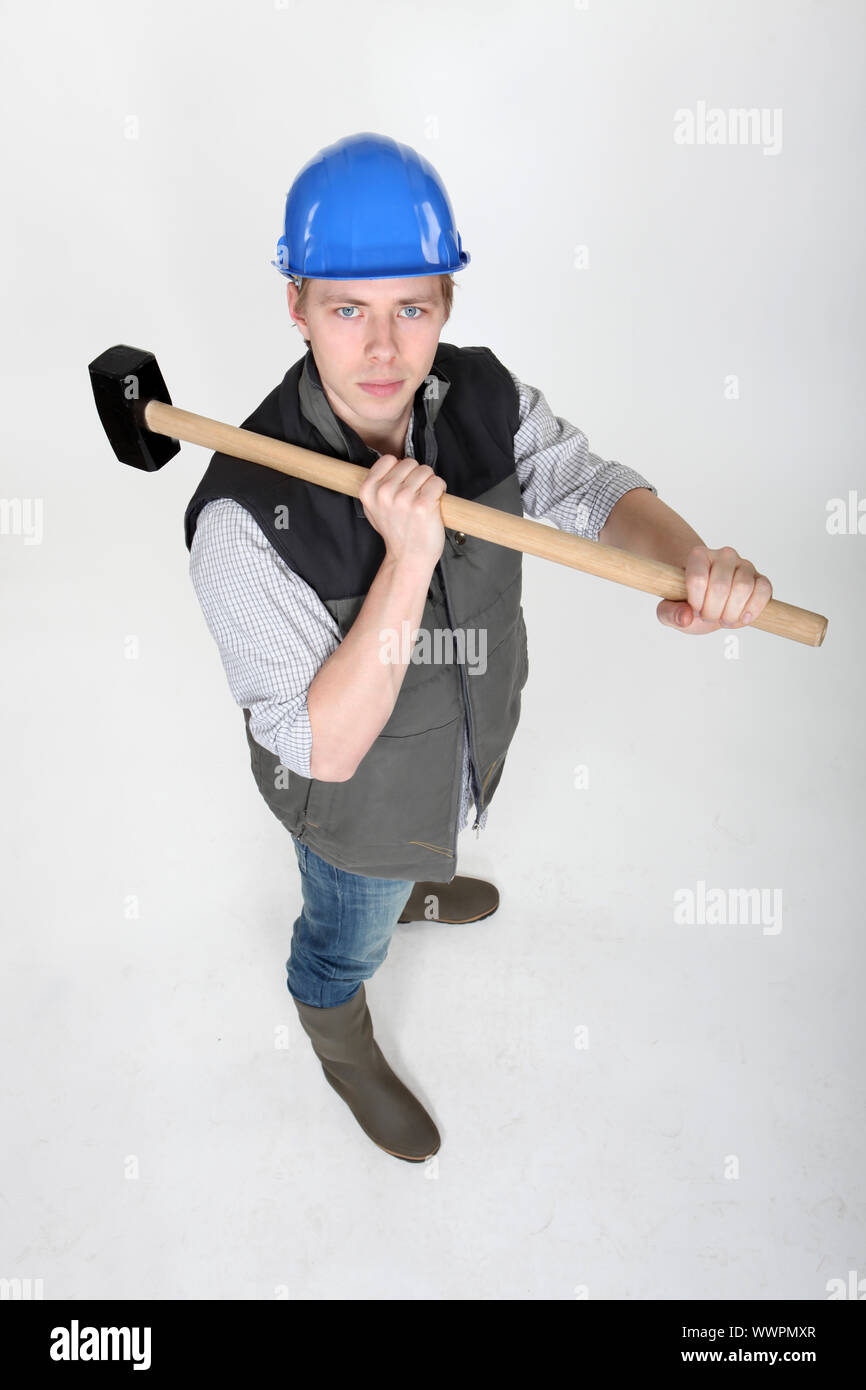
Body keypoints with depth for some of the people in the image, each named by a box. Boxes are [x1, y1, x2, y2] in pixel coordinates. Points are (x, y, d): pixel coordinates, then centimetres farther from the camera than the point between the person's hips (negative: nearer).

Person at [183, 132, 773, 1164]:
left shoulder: (482, 395, -20)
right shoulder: (243, 514, -38)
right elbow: (325, 750, -36)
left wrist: (694, 555, -43)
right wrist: (408, 557, -47)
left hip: (467, 739, 5)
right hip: (356, 797, -5)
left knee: (418, 844, 39)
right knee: (348, 934, 27)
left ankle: (405, 888, 78)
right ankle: (340, 1041, 63)